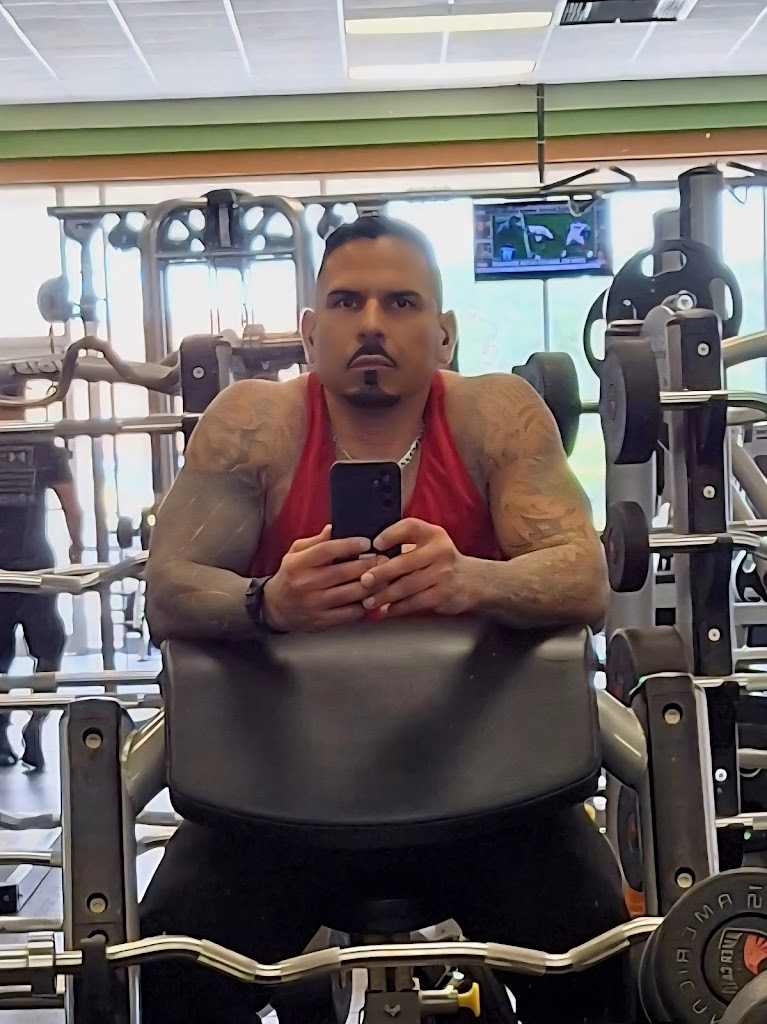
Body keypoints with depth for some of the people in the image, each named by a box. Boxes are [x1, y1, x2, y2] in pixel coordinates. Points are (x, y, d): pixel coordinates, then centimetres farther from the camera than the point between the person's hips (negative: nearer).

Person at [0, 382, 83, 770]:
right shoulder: (46, 447, -4)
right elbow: (72, 507, -4)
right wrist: (77, 546, 12)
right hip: (35, 565, -2)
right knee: (49, 651, 9)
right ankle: (35, 725, -7)